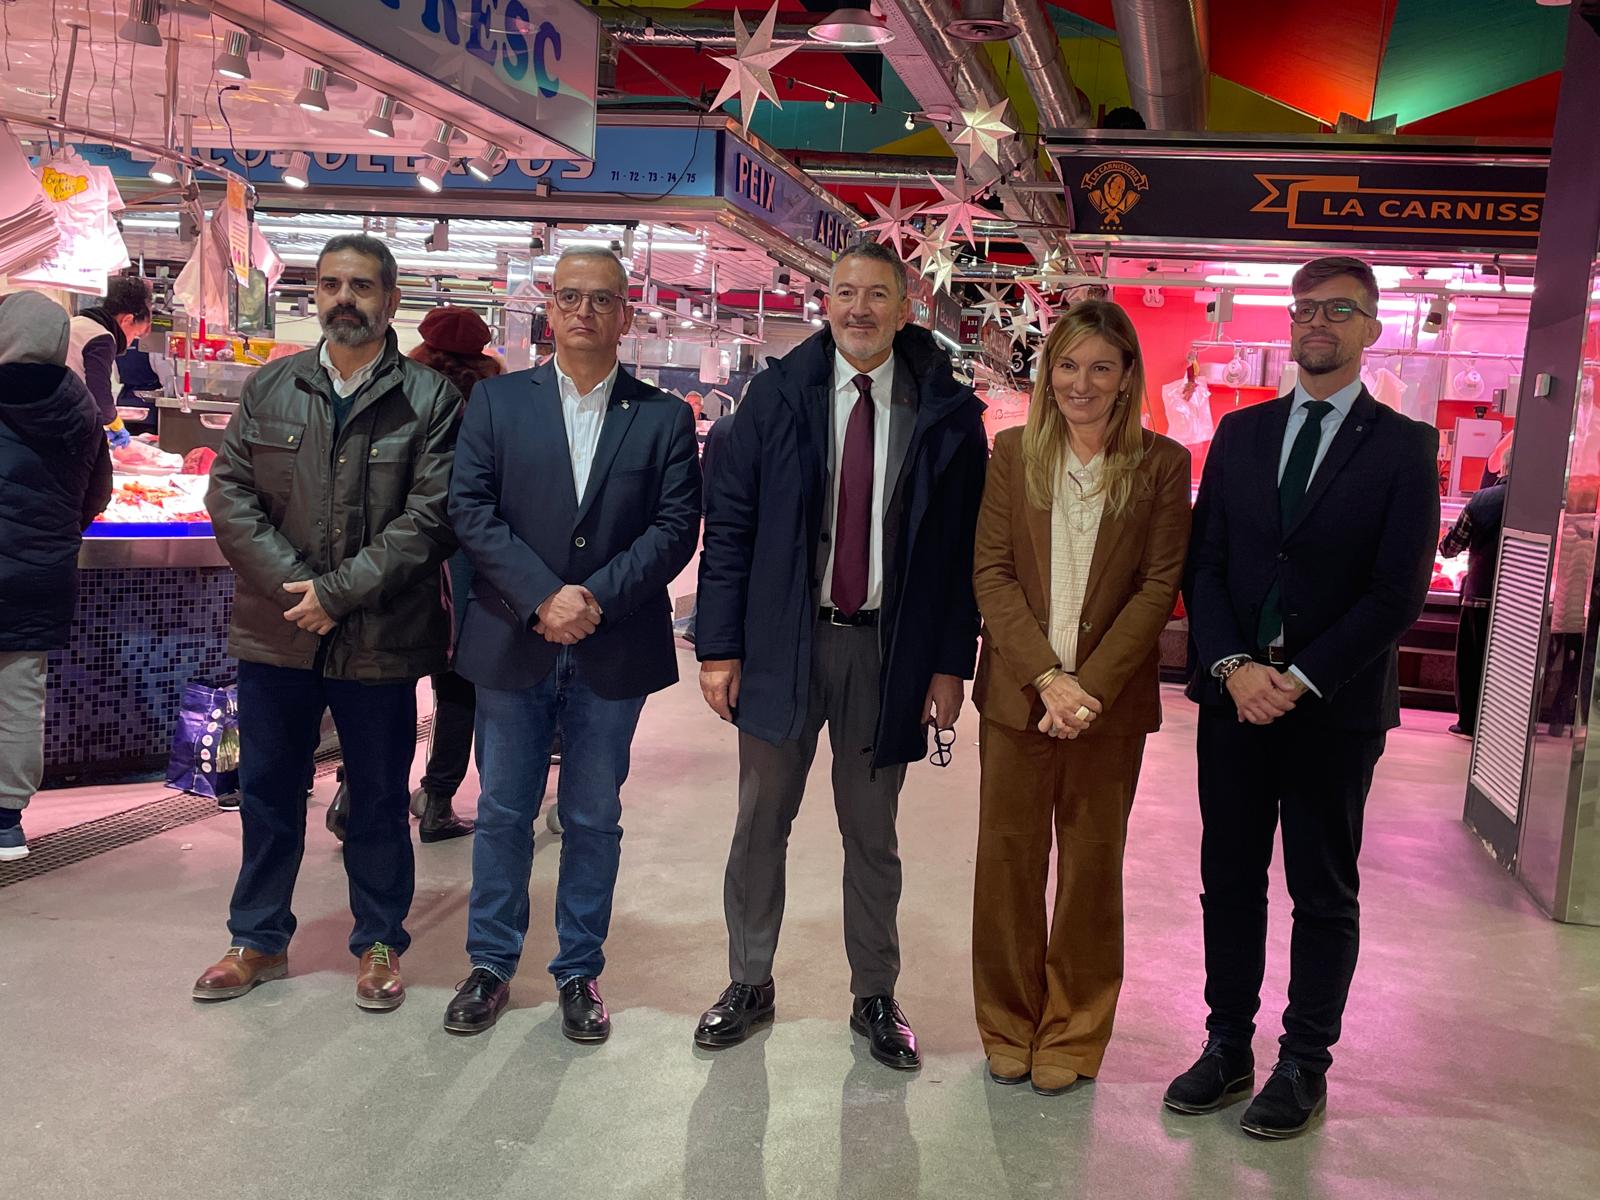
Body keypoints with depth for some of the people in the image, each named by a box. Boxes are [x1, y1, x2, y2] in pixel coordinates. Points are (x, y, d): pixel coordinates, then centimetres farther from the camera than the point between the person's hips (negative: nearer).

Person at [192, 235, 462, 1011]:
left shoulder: (431, 400, -4)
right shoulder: (268, 389, 7)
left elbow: (430, 516, -11)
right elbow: (230, 494, 2)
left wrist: (338, 592, -15)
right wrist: (294, 586, -11)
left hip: (381, 639, -3)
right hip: (275, 631, 3)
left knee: (379, 798, 10)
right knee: (267, 792, 14)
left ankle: (379, 944, 26)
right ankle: (259, 940, 31)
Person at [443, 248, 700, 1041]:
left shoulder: (665, 418, 3)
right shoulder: (496, 401, 4)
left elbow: (676, 525, -4)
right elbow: (471, 508, -5)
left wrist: (597, 598, -16)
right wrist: (543, 597, -16)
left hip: (613, 650, 0)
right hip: (512, 643, 1)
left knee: (594, 819, 10)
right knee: (503, 812, 11)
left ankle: (580, 972, 24)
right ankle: (491, 964, 26)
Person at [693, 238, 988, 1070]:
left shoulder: (947, 412, -2)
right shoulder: (778, 393, -1)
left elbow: (963, 546, -1)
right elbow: (729, 523, -1)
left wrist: (951, 662, -5)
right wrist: (718, 644, -6)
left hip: (889, 651, 0)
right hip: (782, 641, 1)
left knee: (872, 836, 13)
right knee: (761, 826, 12)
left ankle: (875, 998, 30)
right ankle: (749, 984, 30)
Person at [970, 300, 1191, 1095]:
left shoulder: (1161, 464, 0)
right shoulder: (1013, 453, 3)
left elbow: (1160, 585, -5)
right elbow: (990, 572, -2)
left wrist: (1090, 684, -14)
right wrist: (1045, 676, -13)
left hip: (1110, 701, -1)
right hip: (1017, 692, 1)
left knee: (1091, 867, 9)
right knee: (1007, 860, 8)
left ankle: (1072, 1036, 25)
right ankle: (1008, 1028, 26)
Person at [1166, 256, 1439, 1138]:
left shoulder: (1403, 446, -2)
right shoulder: (1240, 433, 9)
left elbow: (1398, 591, -9)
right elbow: (1204, 562, 4)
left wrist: (1300, 681, -15)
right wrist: (1232, 666, -11)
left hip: (1335, 705, -3)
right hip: (1235, 694, 3)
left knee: (1324, 892, 9)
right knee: (1230, 882, 10)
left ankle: (1305, 1065, 21)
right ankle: (1227, 1048, 23)